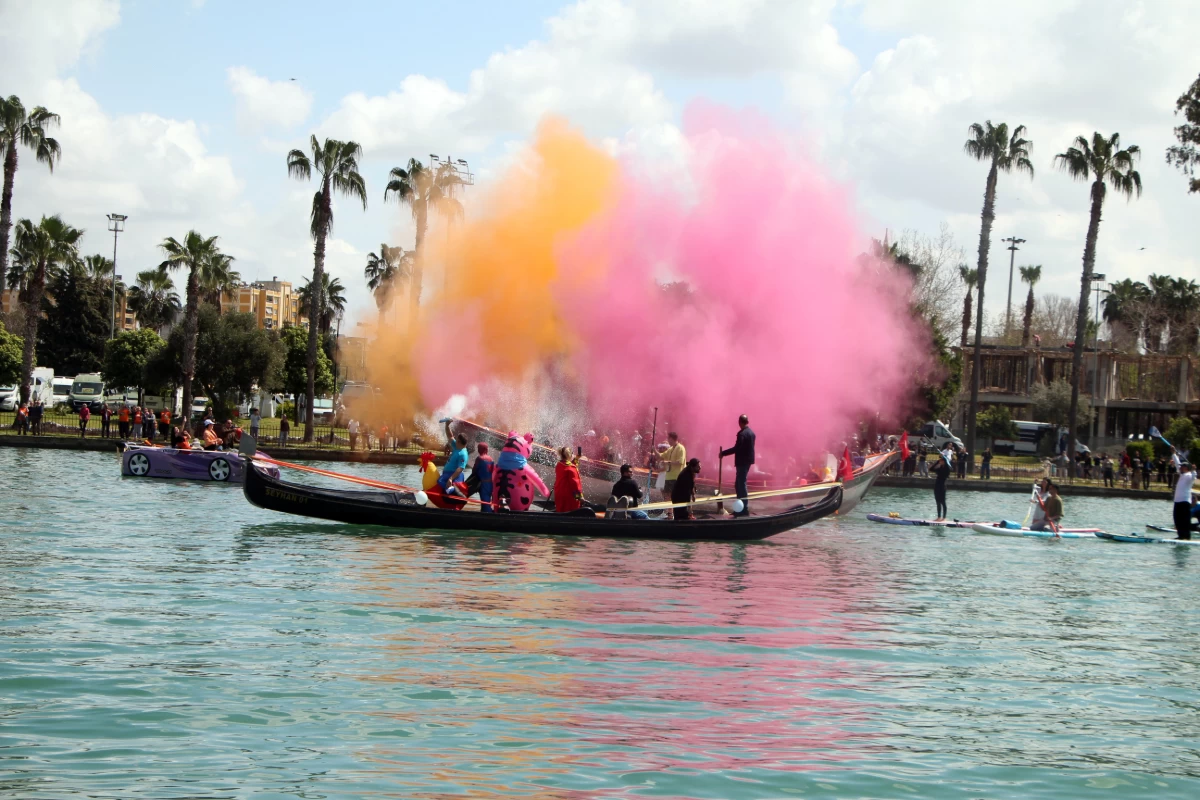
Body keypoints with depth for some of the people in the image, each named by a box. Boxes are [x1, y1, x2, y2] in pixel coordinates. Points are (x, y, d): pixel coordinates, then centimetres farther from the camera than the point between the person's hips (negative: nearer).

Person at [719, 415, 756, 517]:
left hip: (742, 462, -9)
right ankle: (741, 507, 20)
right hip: (747, 461, 9)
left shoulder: (742, 433, -18)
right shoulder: (751, 432, 10)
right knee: (739, 484, 16)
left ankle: (744, 509, -2)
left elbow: (736, 448, -23)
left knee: (741, 484, -3)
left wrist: (723, 453, -15)